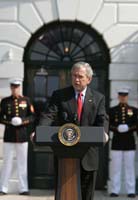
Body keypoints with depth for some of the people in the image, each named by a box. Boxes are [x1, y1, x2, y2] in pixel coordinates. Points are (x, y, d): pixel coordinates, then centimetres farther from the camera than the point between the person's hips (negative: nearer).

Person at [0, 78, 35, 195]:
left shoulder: (26, 100, 7)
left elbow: (32, 117, 5)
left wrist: (22, 121, -12)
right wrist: (10, 122, -14)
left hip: (22, 136, 1)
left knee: (23, 163, 4)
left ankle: (23, 188, 8)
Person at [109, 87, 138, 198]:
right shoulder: (112, 110, 8)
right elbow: (108, 125, 4)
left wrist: (129, 128, -12)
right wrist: (116, 128, -14)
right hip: (117, 142, 0)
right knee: (115, 167, -1)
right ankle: (115, 190, 5)